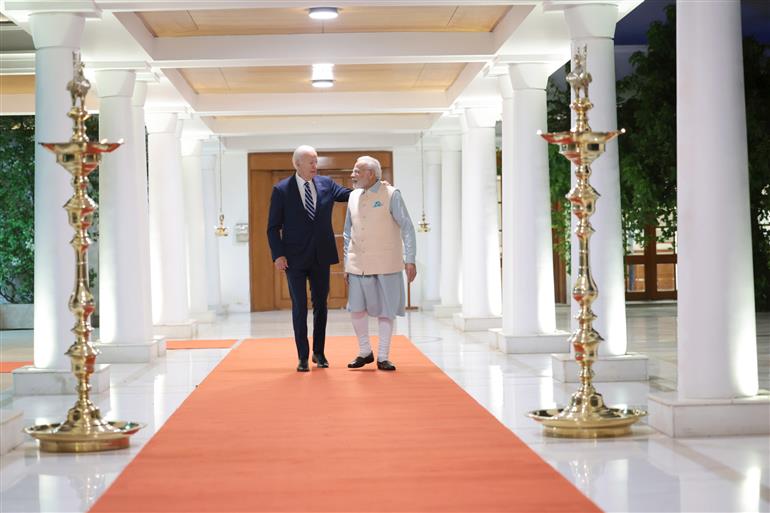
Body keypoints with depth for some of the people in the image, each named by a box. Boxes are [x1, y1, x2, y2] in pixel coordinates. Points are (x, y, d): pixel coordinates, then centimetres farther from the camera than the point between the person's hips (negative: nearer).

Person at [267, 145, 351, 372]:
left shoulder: (326, 184, 3)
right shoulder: (281, 190, -5)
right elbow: (273, 227, -3)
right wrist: (278, 255, -12)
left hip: (321, 257, 3)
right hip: (295, 259, -3)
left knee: (320, 304, 11)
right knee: (299, 307, 1)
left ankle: (318, 352, 24)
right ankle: (303, 357, 9)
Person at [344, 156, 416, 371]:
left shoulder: (391, 195, -7)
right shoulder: (353, 196, 9)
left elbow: (407, 228, -7)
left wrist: (410, 260, -12)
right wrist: (346, 263, 13)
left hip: (386, 263, -4)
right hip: (358, 263, 4)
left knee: (385, 310, 2)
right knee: (356, 308, 3)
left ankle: (383, 357, 12)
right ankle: (365, 352, 21)